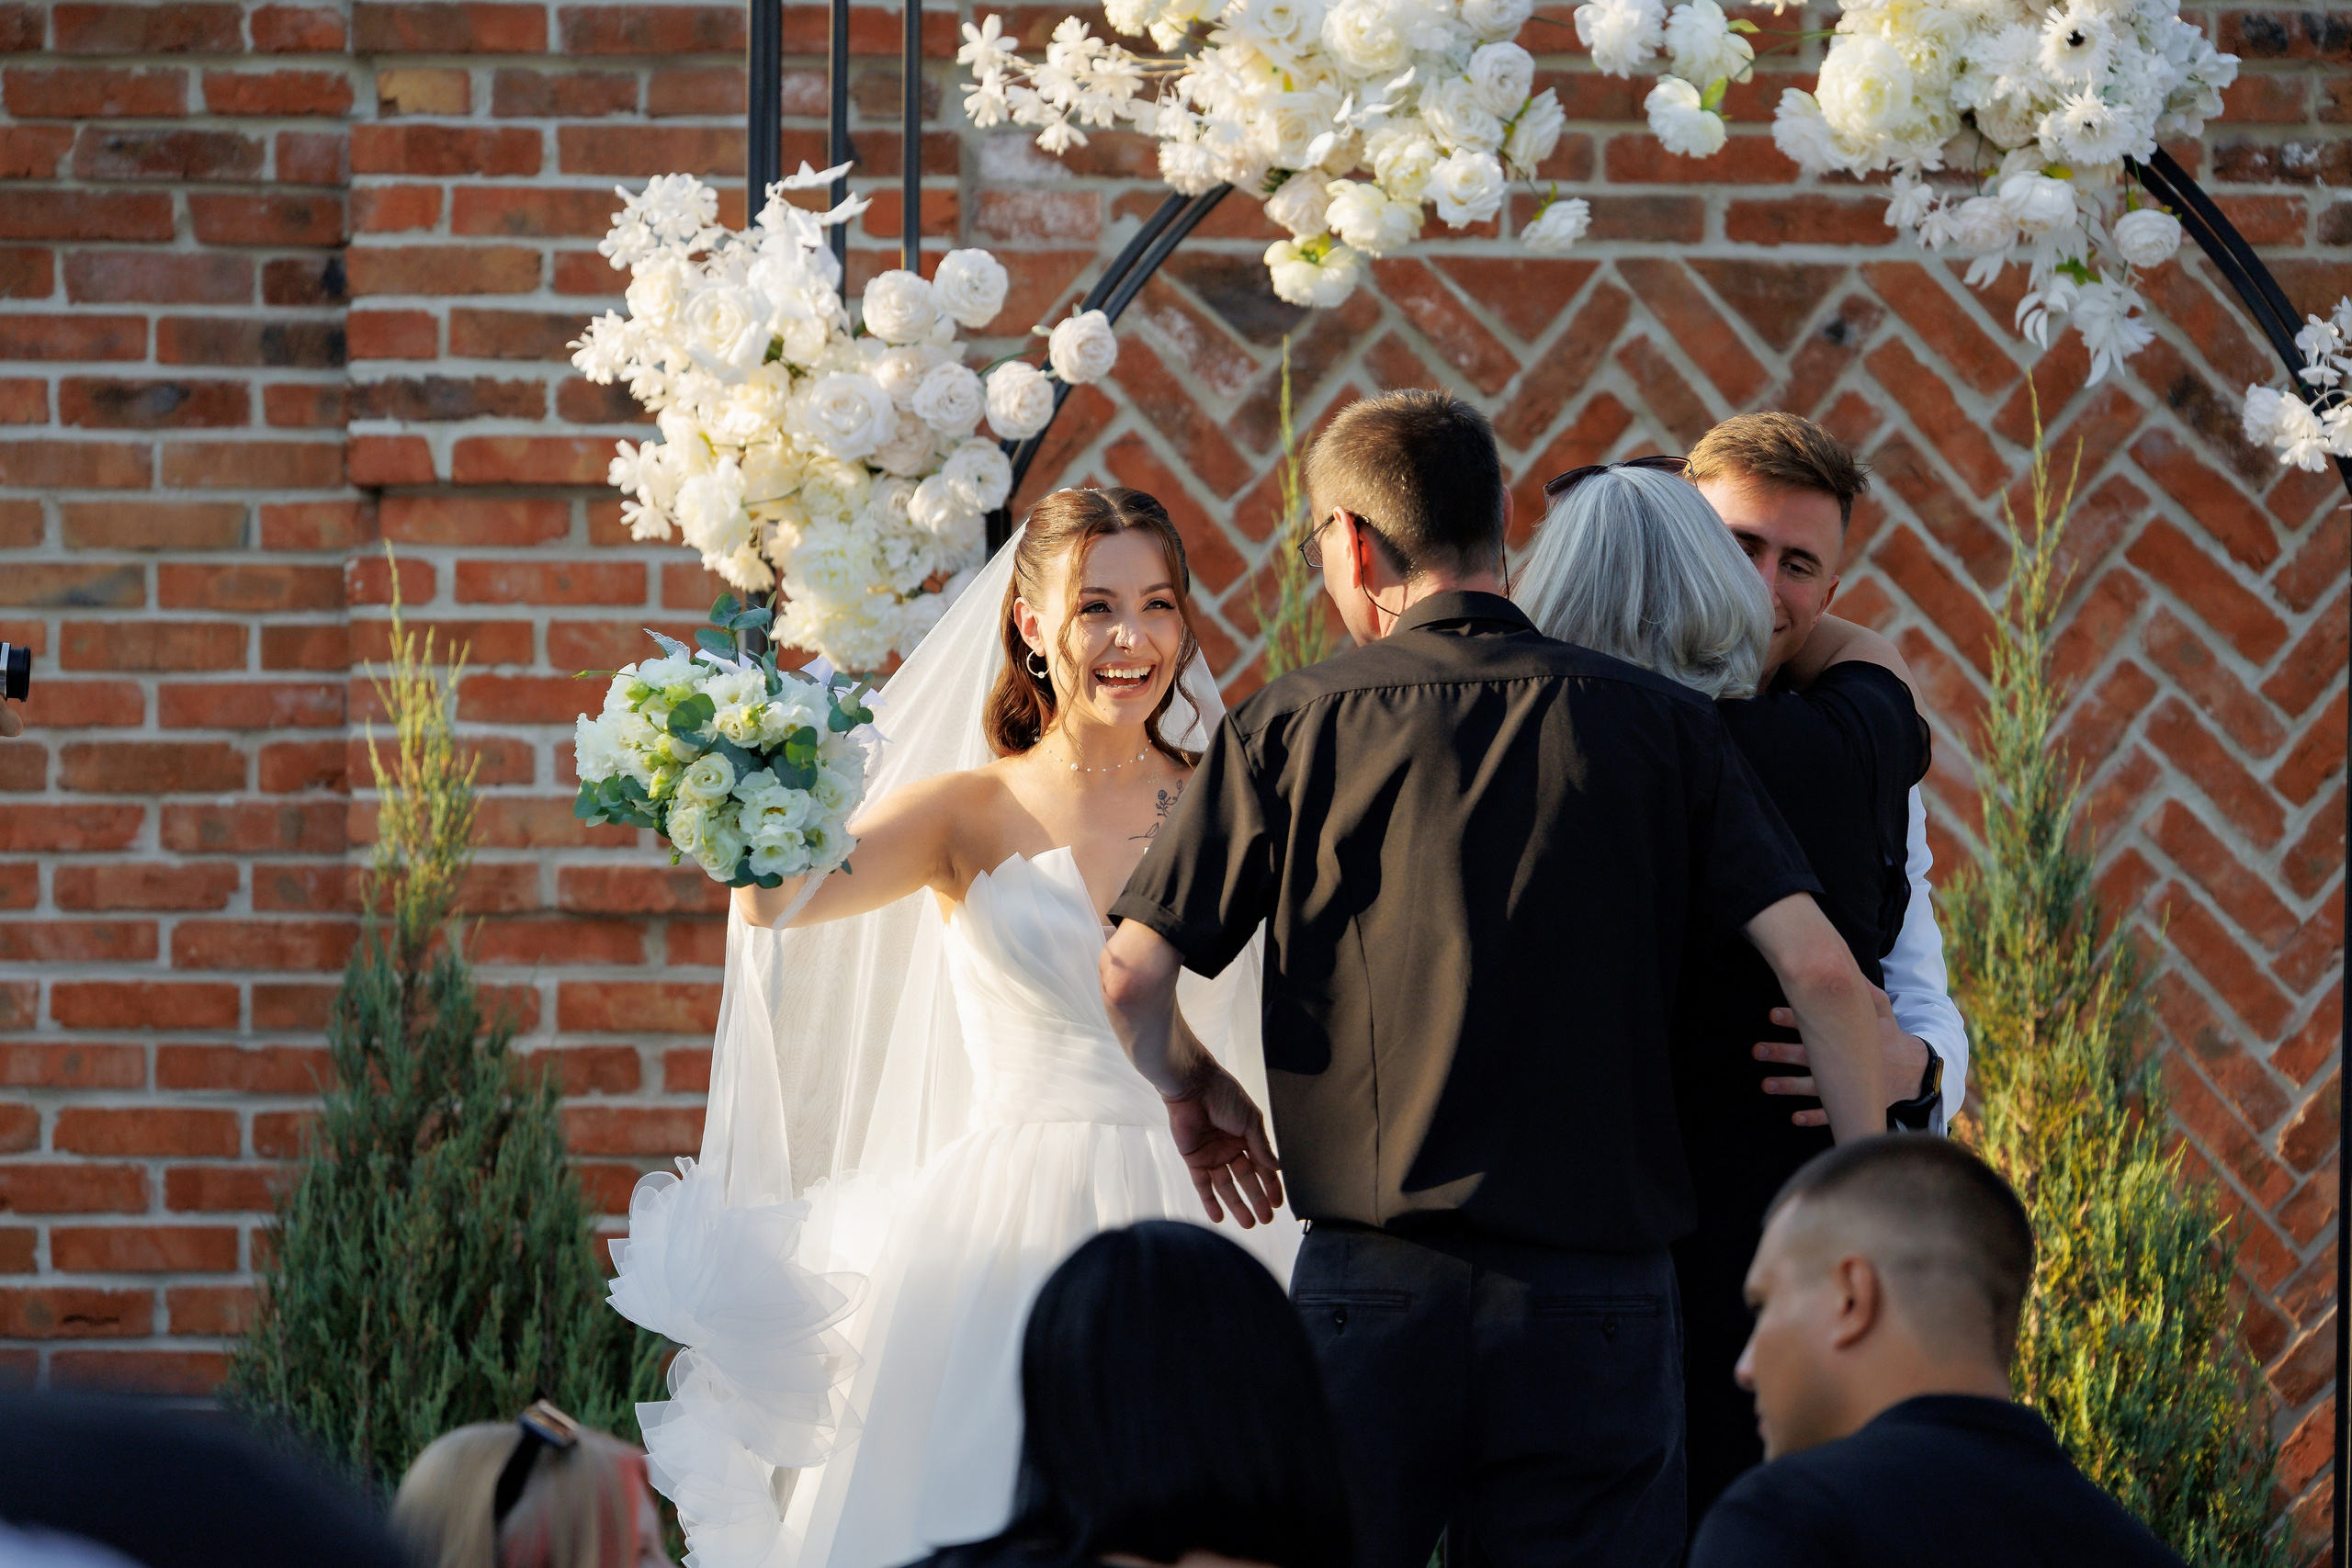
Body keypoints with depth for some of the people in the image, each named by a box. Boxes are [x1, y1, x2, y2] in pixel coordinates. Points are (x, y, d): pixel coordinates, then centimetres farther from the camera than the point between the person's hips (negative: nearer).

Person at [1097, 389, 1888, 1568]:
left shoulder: (1296, 728, 2)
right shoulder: (1653, 723, 5)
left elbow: (1132, 975, -1)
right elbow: (1820, 969, -3)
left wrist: (1193, 1088, 21)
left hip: (1371, 1284, -1)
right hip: (1600, 1283, 1)